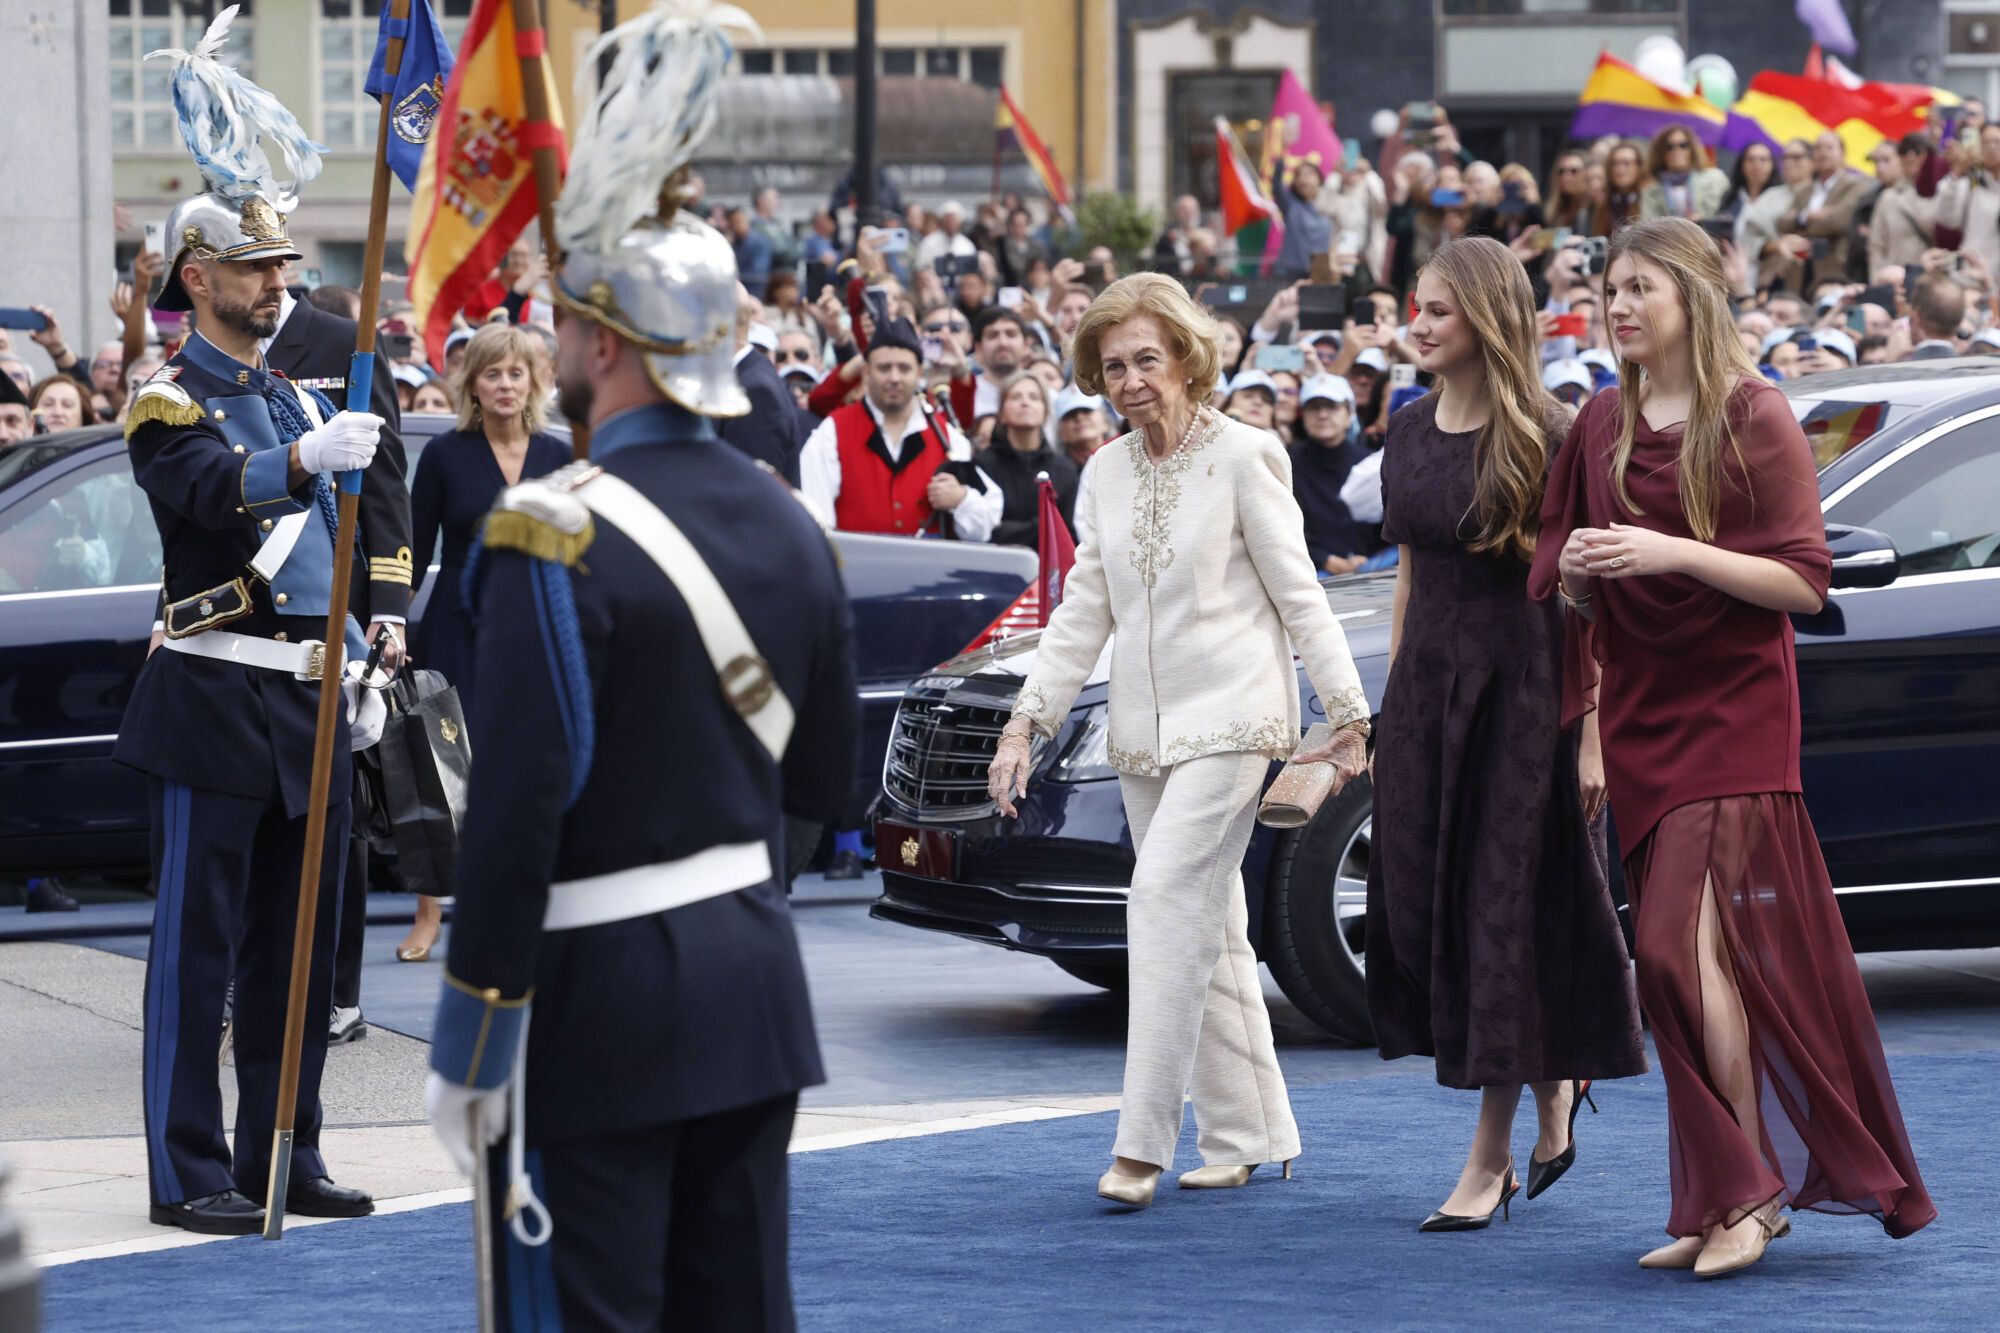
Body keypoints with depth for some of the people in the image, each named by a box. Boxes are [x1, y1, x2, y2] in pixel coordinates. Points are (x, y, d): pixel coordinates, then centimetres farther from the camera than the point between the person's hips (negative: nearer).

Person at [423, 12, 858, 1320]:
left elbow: (518, 806, -19)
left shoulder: (558, 536, -16)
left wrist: (472, 1041, -14)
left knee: (584, 1307, -2)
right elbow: (825, 781, 15)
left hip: (601, 1002, -7)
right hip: (755, 971, 7)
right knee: (740, 1306, 11)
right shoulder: (791, 527, 7)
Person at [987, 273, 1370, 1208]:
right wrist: (1027, 724, 7)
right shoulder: (1109, 473, 10)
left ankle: (1143, 1143, -20)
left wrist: (1348, 715, -6)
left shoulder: (1243, 457, -7)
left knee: (1167, 897, -18)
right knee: (1207, 929, 9)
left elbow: (1297, 595, -6)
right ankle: (1247, 1136, 16)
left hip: (1229, 718, -6)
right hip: (1143, 728, 6)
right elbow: (1084, 612, 13)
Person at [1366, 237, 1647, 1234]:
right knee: (1421, 904, 6)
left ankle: (1491, 1160, 4)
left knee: (1501, 907, -2)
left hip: (1522, 689, -6)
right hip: (1426, 689, 6)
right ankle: (1554, 1088, 27)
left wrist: (1595, 731, -15)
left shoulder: (1545, 437, -11)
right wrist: (1394, 699, 14)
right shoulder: (1410, 432, 8)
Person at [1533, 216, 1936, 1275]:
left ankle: (1752, 1190, -7)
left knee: (1682, 942, -16)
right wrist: (1575, 569, -8)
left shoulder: (1756, 419, -8)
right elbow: (1570, 590, 15)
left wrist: (1673, 553, -22)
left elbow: (1804, 582, -12)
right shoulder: (1603, 424, 9)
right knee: (1679, 954, 5)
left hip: (1731, 712, -6)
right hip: (1640, 712, 6)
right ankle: (1723, 1203, 11)